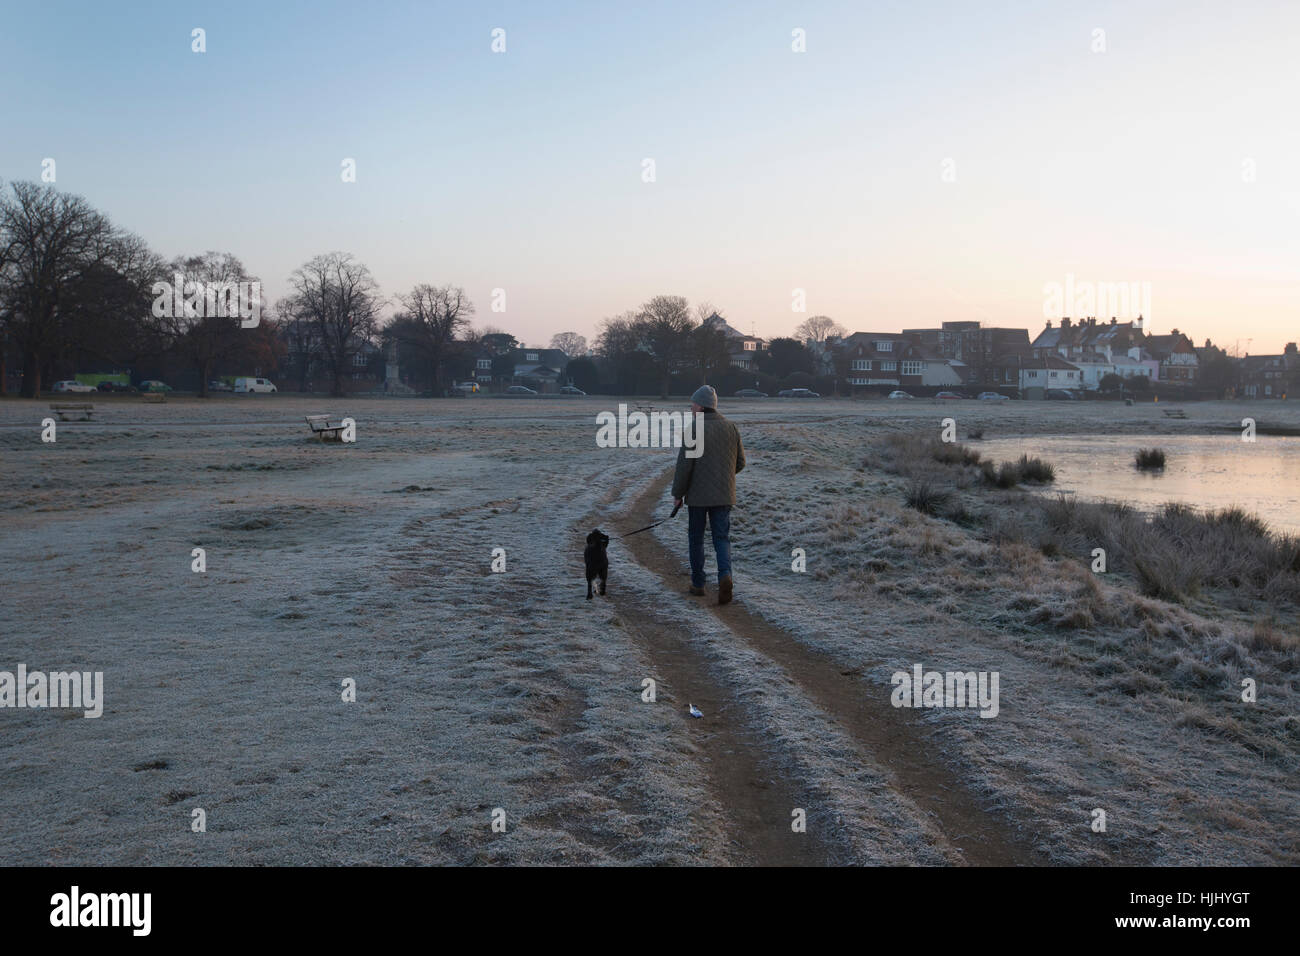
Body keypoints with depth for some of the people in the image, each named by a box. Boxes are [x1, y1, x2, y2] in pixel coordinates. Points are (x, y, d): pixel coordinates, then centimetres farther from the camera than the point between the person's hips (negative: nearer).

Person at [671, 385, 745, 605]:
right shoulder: (731, 428, 3)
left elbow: (684, 465, -15)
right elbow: (740, 462, 9)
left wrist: (677, 493, -3)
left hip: (698, 495, -3)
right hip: (724, 495, 3)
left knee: (696, 537, 13)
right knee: (722, 539, 6)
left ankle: (698, 583, 21)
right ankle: (725, 575, -18)